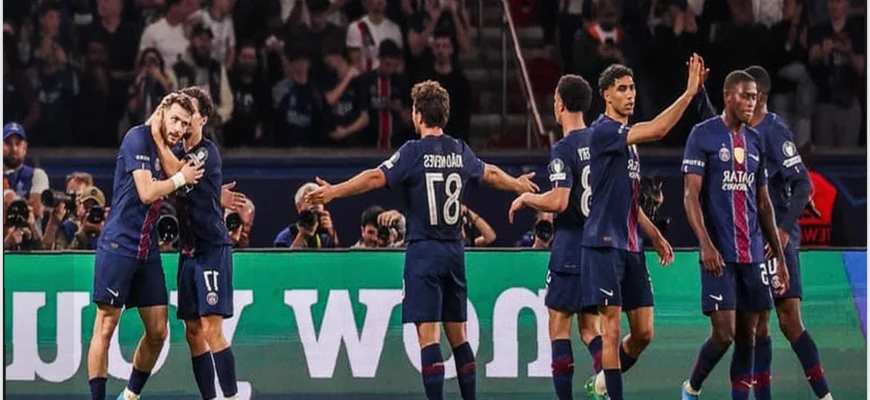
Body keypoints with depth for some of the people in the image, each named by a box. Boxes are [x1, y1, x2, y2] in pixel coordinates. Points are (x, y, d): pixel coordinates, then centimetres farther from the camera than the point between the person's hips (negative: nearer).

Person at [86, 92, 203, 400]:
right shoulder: (138, 138, -11)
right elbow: (147, 192, -19)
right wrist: (181, 178, -5)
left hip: (147, 252, 8)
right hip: (118, 245, -8)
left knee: (157, 331, 7)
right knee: (105, 327, -5)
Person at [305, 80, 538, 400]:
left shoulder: (415, 152, -10)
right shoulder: (460, 152, 8)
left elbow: (376, 178, -21)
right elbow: (490, 174, 27)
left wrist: (334, 191, -23)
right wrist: (518, 184, 47)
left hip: (424, 251, -6)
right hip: (454, 251, 6)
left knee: (428, 334, -8)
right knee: (457, 334, 13)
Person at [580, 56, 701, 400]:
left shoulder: (629, 137, 17)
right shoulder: (603, 131, -11)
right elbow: (657, 130, -27)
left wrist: (654, 235, 20)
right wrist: (690, 92, -27)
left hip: (631, 246, 9)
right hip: (605, 244, -8)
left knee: (643, 333, 8)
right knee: (612, 328, -7)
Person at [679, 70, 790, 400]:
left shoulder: (755, 141, 14)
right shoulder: (703, 135, -4)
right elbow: (691, 195, -9)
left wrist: (780, 258, 16)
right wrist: (705, 244, -21)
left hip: (752, 255, 6)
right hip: (719, 255, -6)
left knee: (748, 336, 4)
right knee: (724, 333, -9)